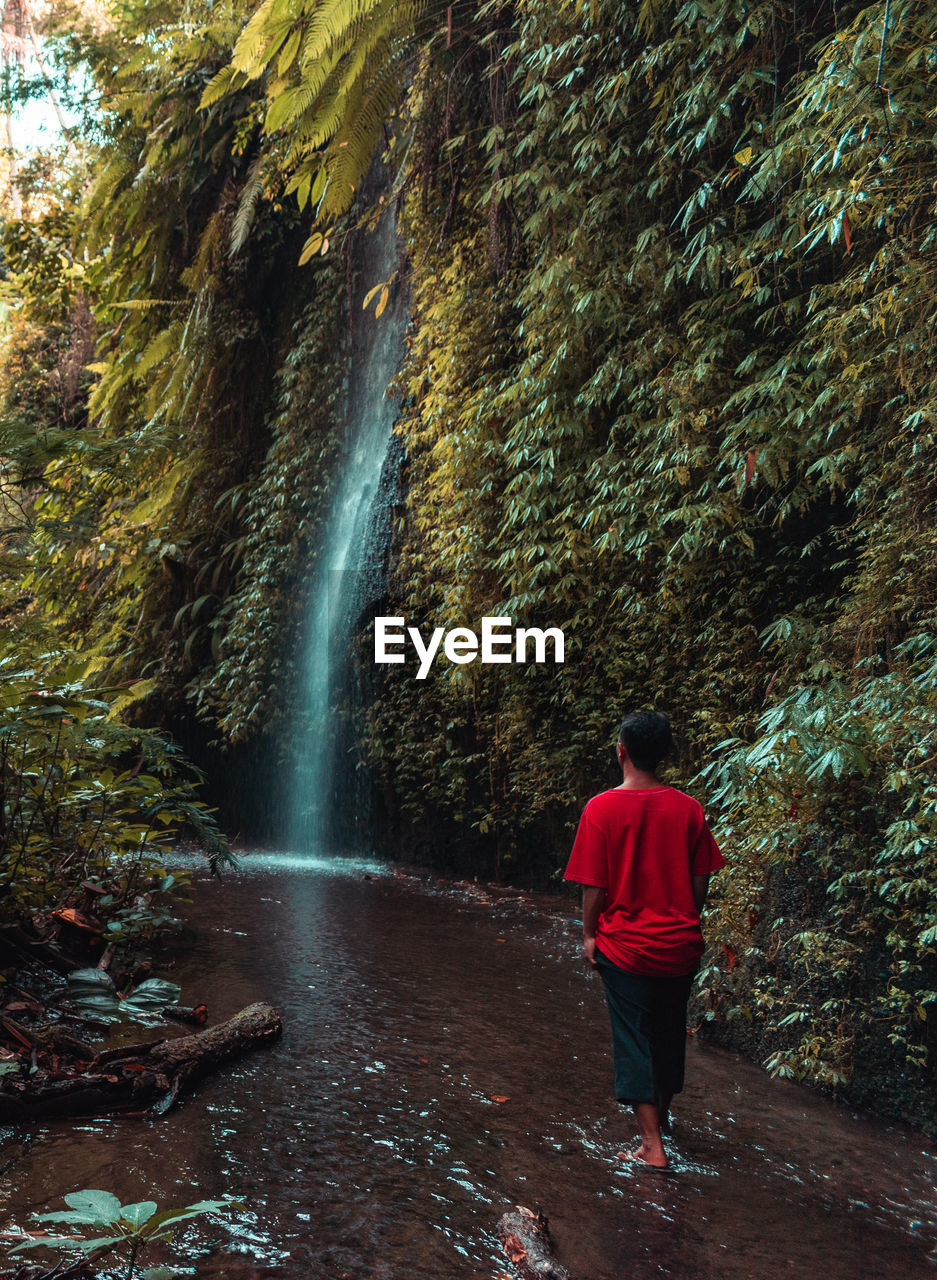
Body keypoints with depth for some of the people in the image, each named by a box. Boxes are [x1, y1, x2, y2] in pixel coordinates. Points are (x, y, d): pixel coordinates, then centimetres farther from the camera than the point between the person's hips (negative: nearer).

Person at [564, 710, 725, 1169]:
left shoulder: (602, 808, -14)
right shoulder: (689, 809, -5)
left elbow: (594, 886, -11)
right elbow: (701, 882, 0)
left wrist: (589, 935, 2)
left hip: (626, 946, -3)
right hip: (681, 944, 4)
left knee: (633, 1038, 9)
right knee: (670, 1032, 21)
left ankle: (651, 1144, 10)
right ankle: (661, 1111, 42)